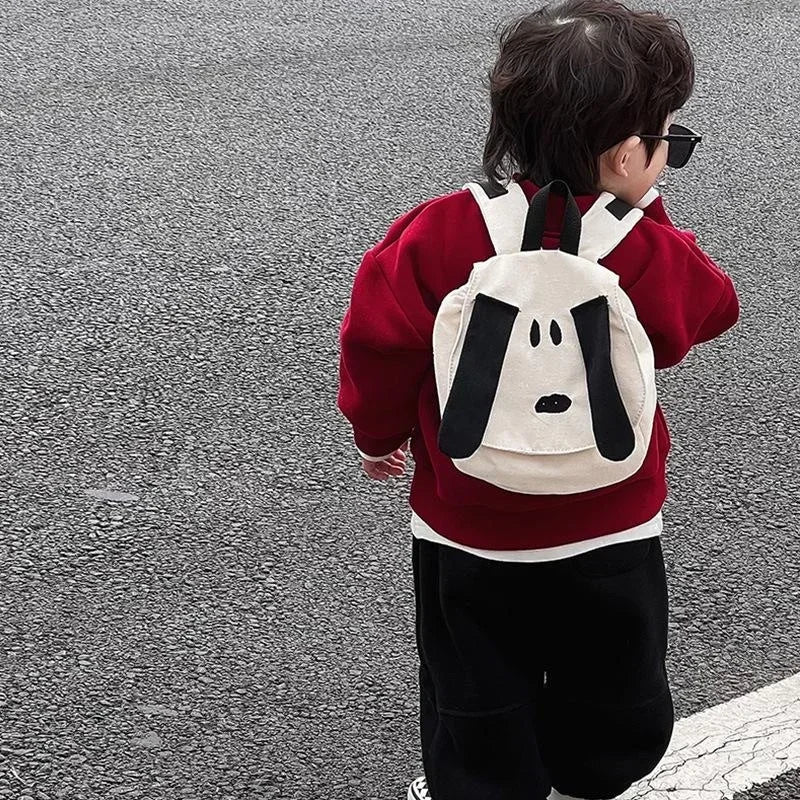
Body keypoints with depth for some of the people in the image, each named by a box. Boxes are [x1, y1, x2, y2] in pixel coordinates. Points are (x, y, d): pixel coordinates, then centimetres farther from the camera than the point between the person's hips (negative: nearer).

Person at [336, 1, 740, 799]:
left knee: (477, 709, 20)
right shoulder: (655, 258, -19)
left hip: (466, 537, 1)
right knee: (617, 719, 24)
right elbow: (705, 309, 4)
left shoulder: (438, 236, -18)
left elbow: (379, 344, -8)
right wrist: (643, 217, 1)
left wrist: (379, 434, 10)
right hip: (611, 537, 0)